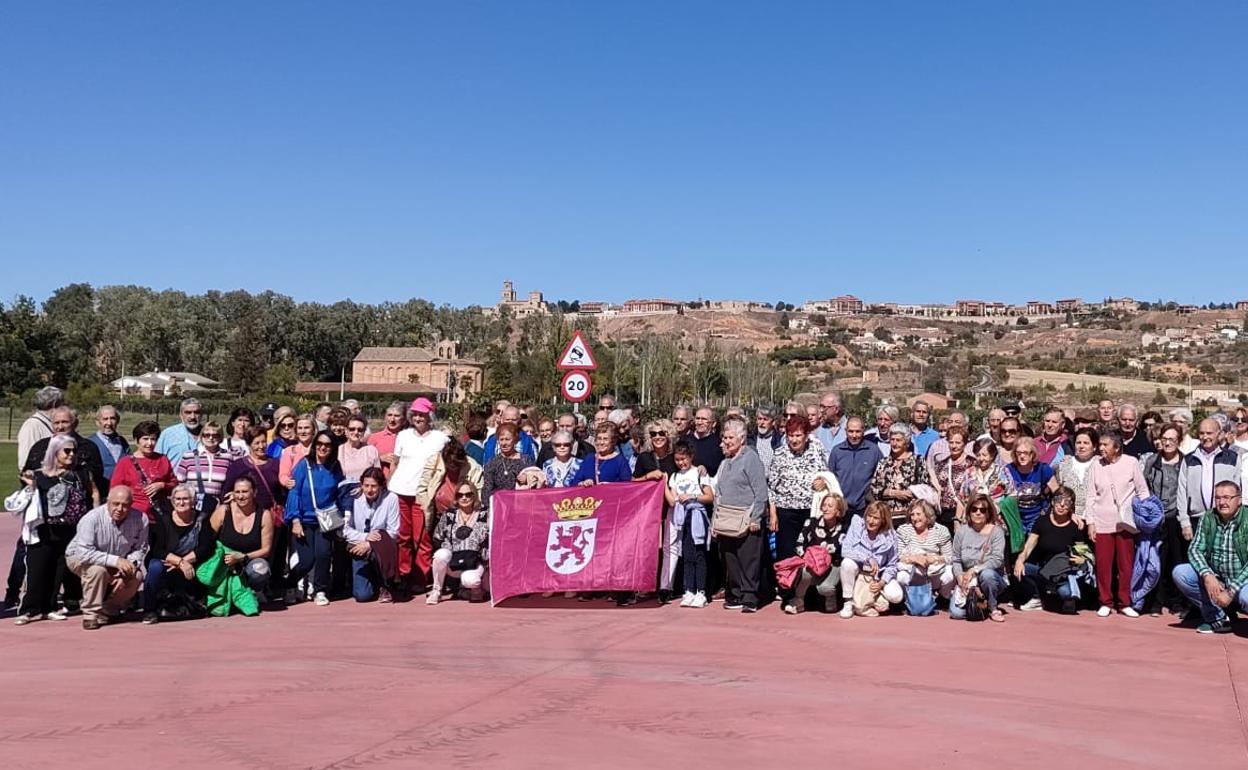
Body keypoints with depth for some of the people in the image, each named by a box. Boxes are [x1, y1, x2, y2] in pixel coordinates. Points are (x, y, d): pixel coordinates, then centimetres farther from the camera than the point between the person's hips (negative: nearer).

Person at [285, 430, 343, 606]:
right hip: (304, 520, -2)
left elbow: (340, 494, 7)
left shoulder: (335, 467, 1)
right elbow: (294, 492, -8)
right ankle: (290, 586, 25)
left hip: (325, 521, 2)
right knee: (307, 560, -6)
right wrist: (295, 520, -13)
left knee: (323, 554, -18)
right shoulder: (304, 465, -7)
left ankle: (320, 591, 4)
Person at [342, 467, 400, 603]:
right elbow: (346, 530, -4)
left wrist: (369, 544, -20)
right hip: (359, 550, 1)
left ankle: (384, 587, -11)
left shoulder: (390, 499, -10)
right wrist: (365, 537, -20)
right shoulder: (354, 499, -5)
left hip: (382, 550, -1)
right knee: (362, 595, -16)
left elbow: (393, 532, -11)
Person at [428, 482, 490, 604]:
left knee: (470, 581, -34)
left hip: (474, 562, -2)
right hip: (452, 563, 2)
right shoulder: (449, 515, 4)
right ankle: (436, 591, -9)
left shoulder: (484, 515, 1)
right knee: (441, 554, -32)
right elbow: (437, 538, 10)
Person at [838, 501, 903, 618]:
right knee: (847, 563, -34)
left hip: (879, 575, 0)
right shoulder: (857, 525, -14)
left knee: (896, 596, -25)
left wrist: (882, 582, -20)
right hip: (858, 570, 0)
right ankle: (848, 603, -17)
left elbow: (892, 566, -3)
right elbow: (845, 550, -24)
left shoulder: (890, 536, -11)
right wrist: (868, 559, -32)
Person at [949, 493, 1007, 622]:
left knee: (987, 574, -39)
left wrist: (974, 570, -26)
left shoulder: (996, 531, -9)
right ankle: (974, 601, 15)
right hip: (967, 581, 2)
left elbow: (997, 560, -20)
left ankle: (992, 609, -12)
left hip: (992, 579, -2)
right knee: (956, 613, -21)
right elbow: (956, 560, 2)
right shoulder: (961, 532, 0)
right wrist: (960, 578, -15)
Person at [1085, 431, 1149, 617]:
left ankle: (1125, 603, 14)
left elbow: (1143, 491, 4)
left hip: (1126, 522, -1)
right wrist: (1090, 521, 3)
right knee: (1103, 564, 1)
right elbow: (1091, 495, 7)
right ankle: (1106, 603, 12)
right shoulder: (1096, 464, 3)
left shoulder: (1131, 463, -2)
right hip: (1102, 522, 1)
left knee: (1126, 564, 3)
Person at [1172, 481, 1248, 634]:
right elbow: (1195, 550, -2)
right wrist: (1207, 575, -22)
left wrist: (1231, 592, -23)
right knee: (1179, 572, -17)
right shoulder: (1207, 520, 1)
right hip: (1215, 580, 5)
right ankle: (1217, 619, -3)